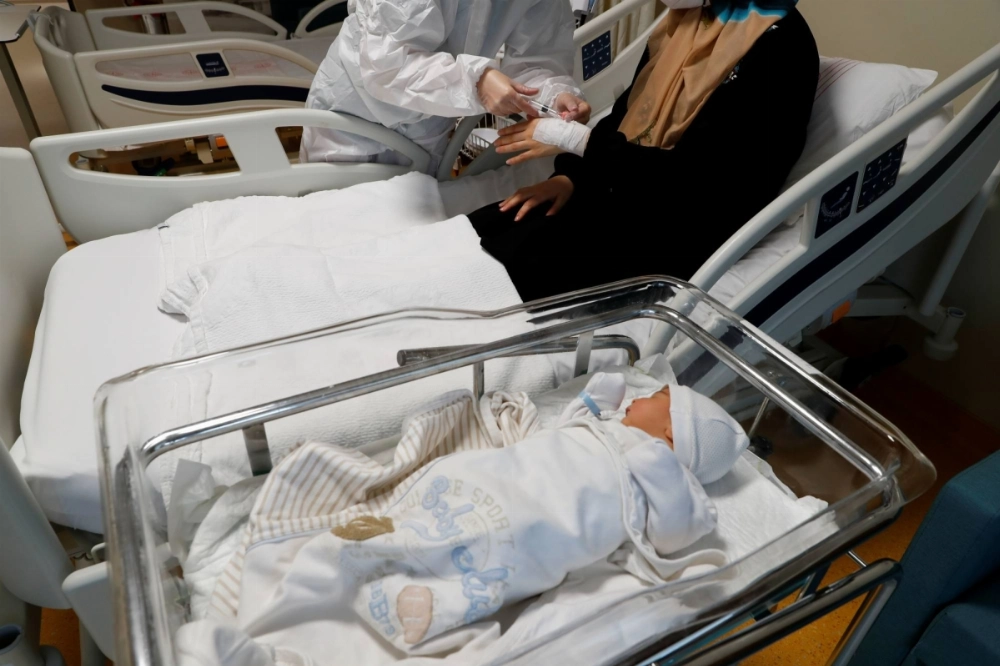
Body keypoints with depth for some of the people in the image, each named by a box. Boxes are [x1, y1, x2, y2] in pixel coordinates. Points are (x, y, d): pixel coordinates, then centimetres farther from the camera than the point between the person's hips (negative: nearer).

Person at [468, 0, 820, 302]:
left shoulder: (778, 46, -18)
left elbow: (692, 176, -22)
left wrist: (580, 141, -20)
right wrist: (571, 176, 0)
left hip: (680, 231, -8)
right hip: (626, 192, 8)